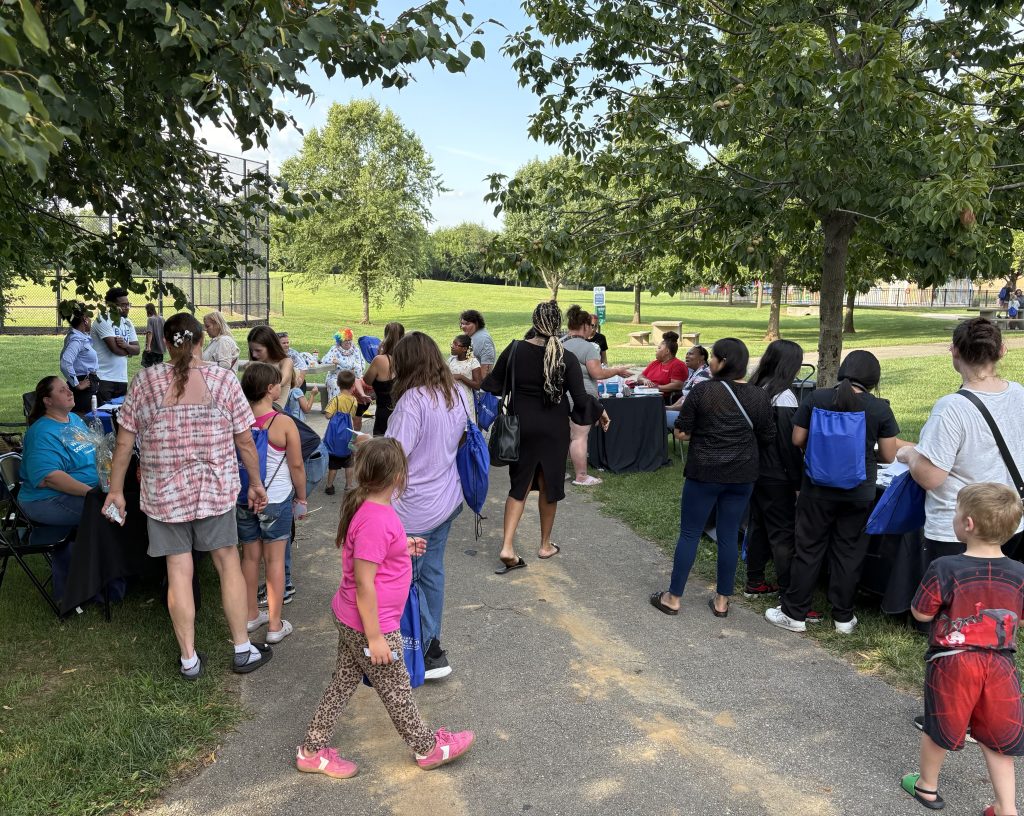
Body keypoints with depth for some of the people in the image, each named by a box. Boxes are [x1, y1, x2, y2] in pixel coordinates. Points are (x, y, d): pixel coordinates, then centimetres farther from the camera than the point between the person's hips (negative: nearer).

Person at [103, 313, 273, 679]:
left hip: (164, 493, 1)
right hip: (215, 489, 0)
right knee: (228, 563, 11)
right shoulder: (223, 379, -6)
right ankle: (243, 651, 20)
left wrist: (116, 490, 10)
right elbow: (245, 441, -3)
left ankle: (189, 660, 19)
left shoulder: (145, 381, -3)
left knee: (178, 571, 8)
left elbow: (124, 443, -1)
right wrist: (255, 483, 9)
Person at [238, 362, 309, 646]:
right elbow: (296, 465, -11)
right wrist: (301, 498, 3)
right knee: (275, 559, 5)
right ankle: (275, 625, 13)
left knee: (250, 556, 17)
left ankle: (251, 615, 32)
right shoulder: (284, 423, -16)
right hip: (276, 499, -4)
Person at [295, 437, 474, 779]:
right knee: (396, 690, 12)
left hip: (348, 617, 9)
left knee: (344, 683, 21)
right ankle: (427, 747, 33)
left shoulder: (366, 507, -1)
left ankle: (312, 751, 34)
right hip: (369, 625, -9)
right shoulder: (376, 520, -30)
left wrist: (402, 546, 17)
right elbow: (363, 583, -27)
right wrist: (374, 637, -21)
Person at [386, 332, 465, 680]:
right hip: (447, 498, 8)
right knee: (432, 572, 19)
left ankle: (430, 652, 15)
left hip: (415, 508, -8)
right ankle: (430, 643, 32)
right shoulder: (456, 394, 3)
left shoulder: (413, 400, -22)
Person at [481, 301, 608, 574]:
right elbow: (580, 399, -13)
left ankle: (507, 546, 0)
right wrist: (600, 411, 6)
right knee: (548, 485, 15)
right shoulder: (567, 358, -14)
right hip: (553, 429, -1)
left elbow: (494, 385, -1)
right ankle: (545, 545, 28)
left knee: (520, 484, 11)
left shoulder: (515, 349, -9)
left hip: (522, 426, 2)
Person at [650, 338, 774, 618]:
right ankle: (722, 600, 21)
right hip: (742, 476, 3)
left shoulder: (703, 390, -11)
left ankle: (674, 598, 15)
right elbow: (768, 438, 5)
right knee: (729, 536, 12)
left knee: (689, 534, 7)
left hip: (704, 473, -3)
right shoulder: (759, 396, -3)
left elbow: (681, 432, -8)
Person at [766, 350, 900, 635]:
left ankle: (794, 614, 17)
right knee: (849, 553, 12)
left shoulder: (816, 398, -7)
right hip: (858, 492, 0)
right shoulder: (880, 408, -9)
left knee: (808, 549, 9)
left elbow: (798, 440, -3)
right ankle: (843, 617, 24)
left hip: (818, 489, 0)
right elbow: (888, 455, -4)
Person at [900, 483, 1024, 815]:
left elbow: (921, 614, -11)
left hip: (951, 663, -2)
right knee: (997, 736, 19)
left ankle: (927, 786, 37)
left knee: (938, 726, 18)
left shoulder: (945, 569, -21)